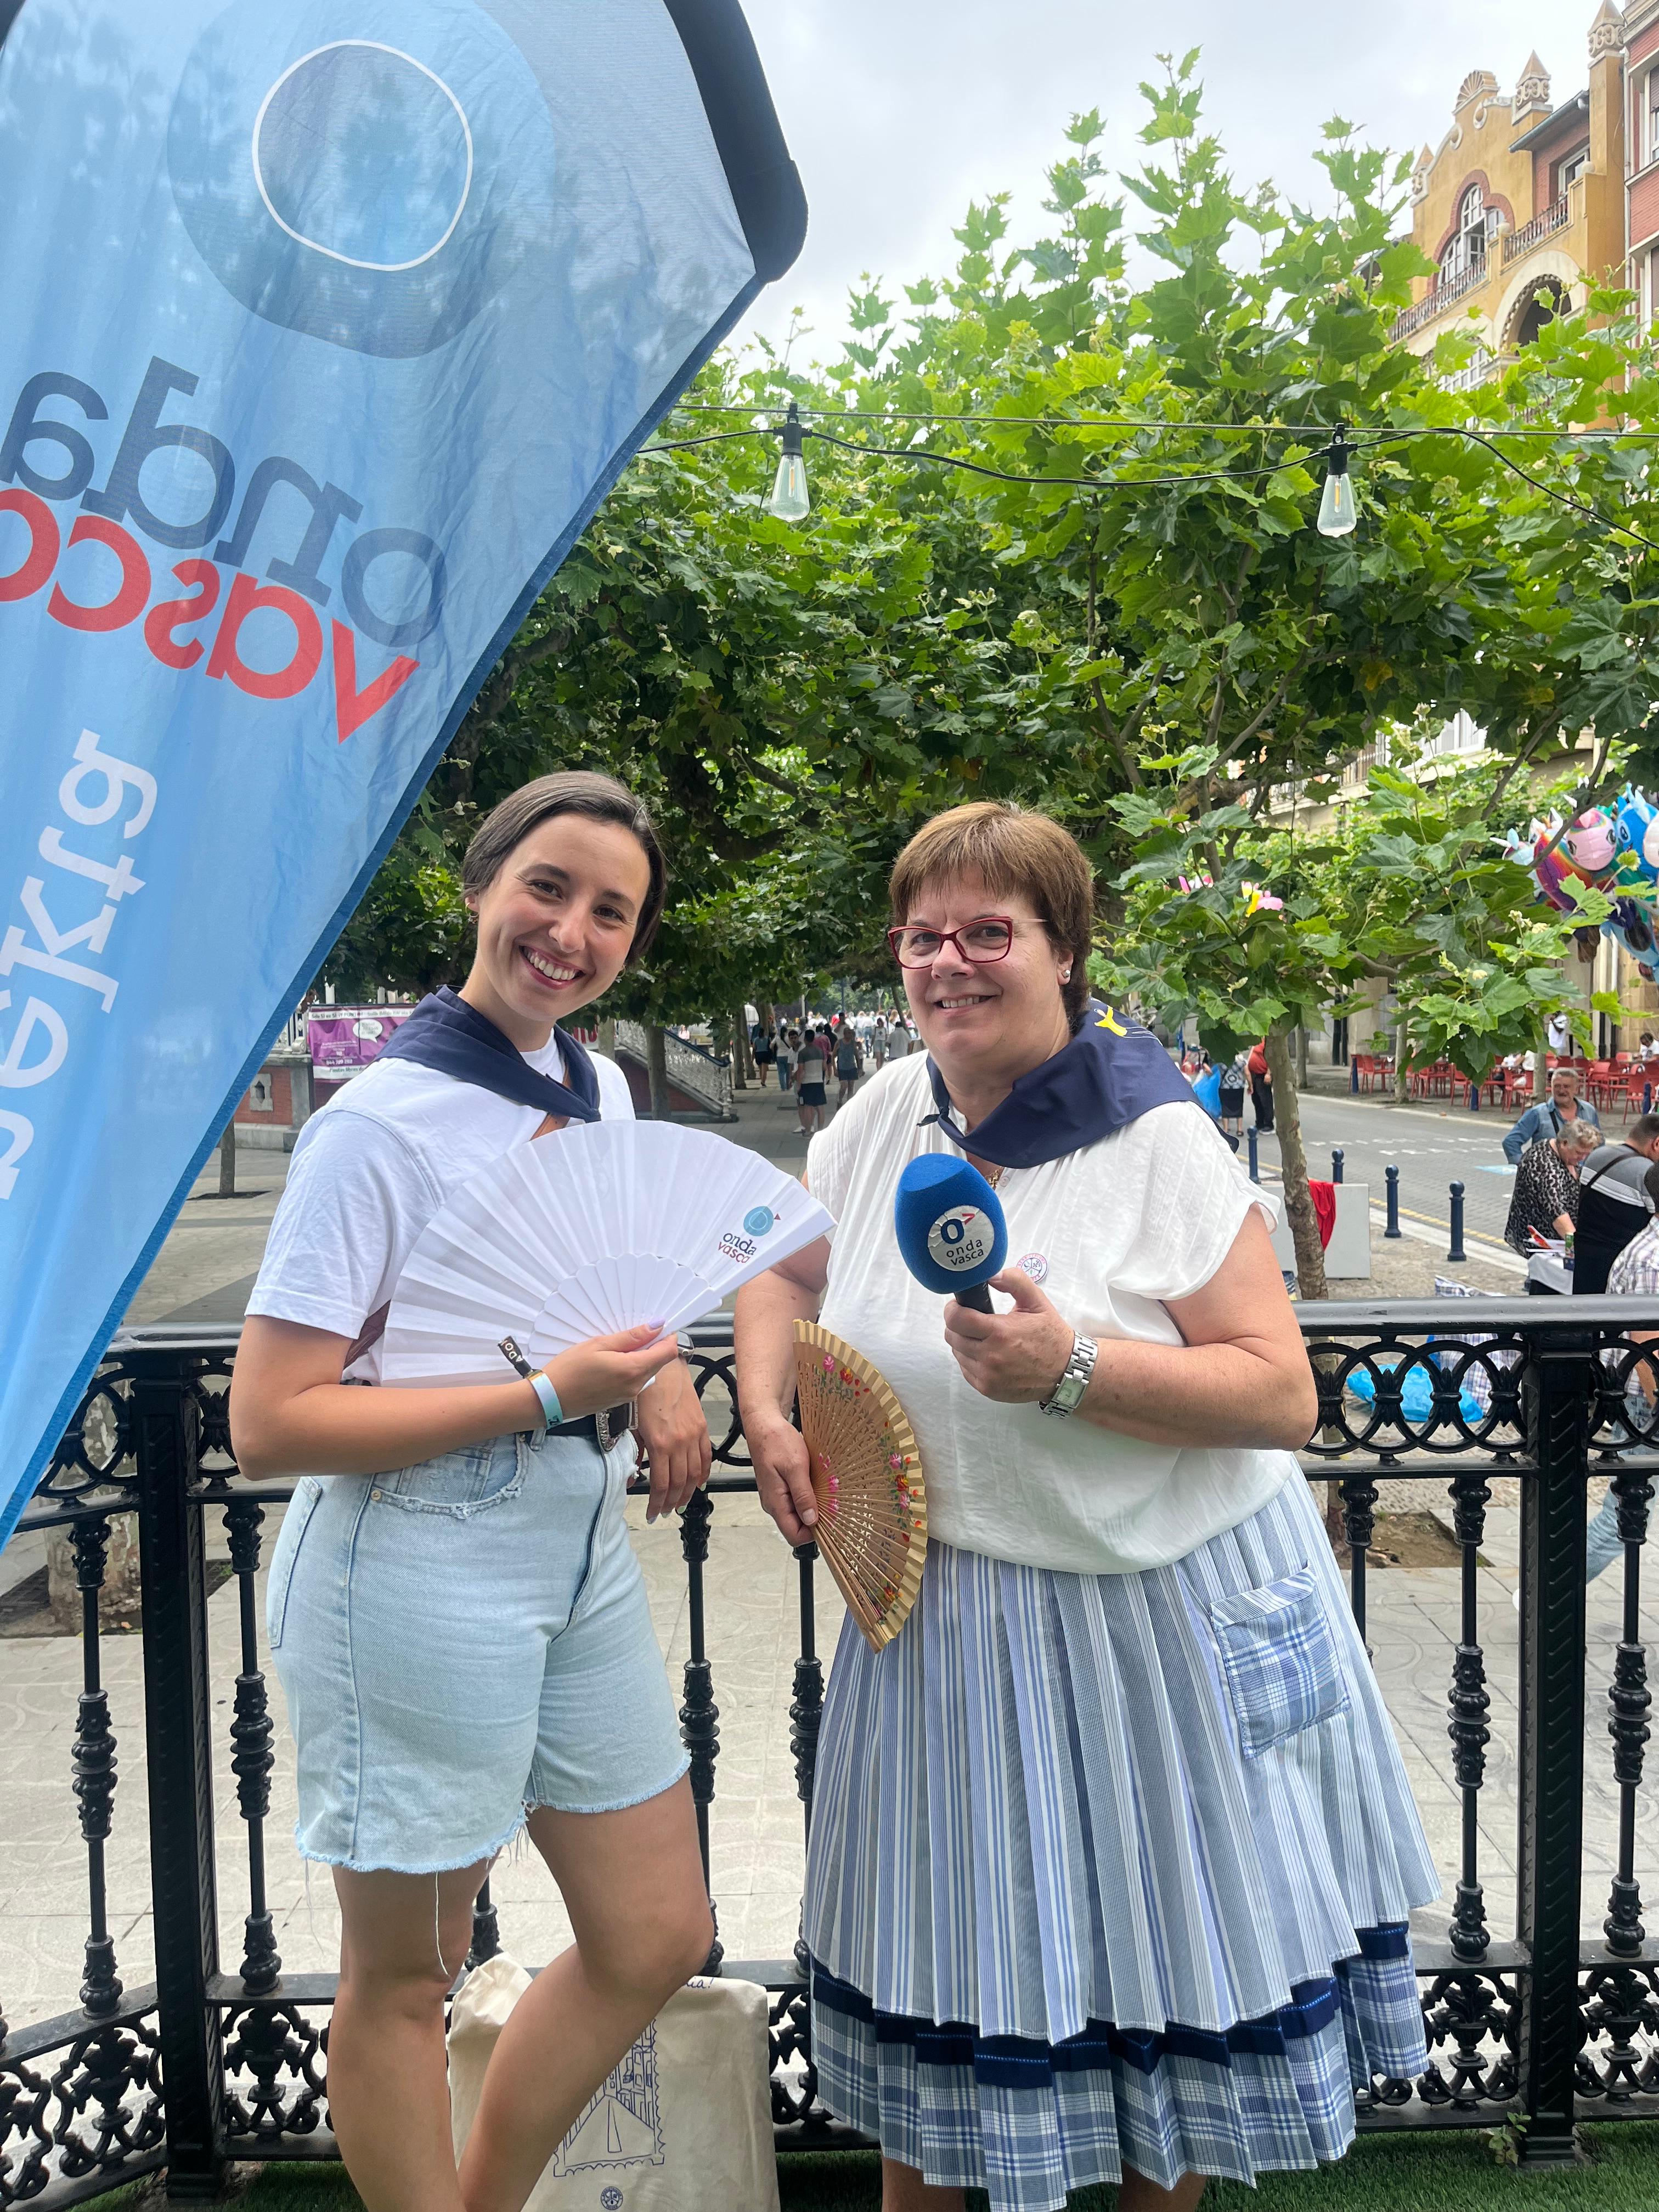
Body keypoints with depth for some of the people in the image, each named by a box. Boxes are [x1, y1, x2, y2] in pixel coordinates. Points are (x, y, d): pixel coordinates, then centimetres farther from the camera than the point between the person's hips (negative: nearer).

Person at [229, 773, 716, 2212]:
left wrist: (661, 1372, 1)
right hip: (416, 1576, -8)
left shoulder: (602, 1092, 6)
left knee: (657, 1942, 18)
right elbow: (268, 1425, -20)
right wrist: (548, 1394, -23)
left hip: (583, 1553, 8)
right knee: (404, 1978, 12)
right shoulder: (384, 1123, -17)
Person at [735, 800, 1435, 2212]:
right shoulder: (885, 1116, -1)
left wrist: (1071, 1368, -31)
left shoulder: (1160, 1142, -16)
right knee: (936, 1960, 18)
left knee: (1173, 1957, 15)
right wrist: (769, 1420, -1)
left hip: (1168, 1609, -3)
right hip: (947, 1609, 4)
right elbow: (788, 1271, 16)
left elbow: (1283, 1395, -19)